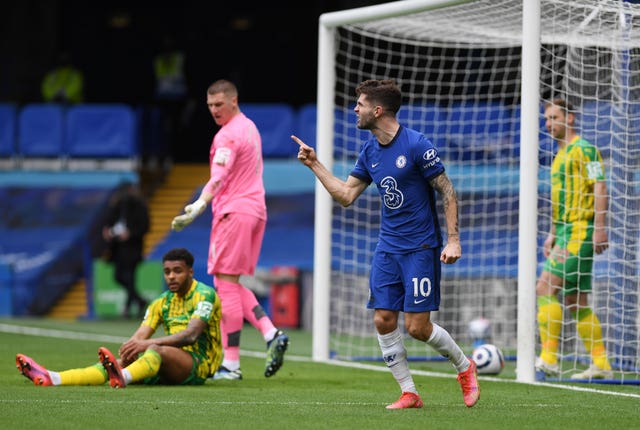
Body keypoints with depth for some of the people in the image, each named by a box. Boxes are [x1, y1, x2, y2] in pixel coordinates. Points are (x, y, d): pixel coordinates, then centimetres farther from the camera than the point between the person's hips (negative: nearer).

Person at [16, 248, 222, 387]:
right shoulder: (161, 303, 17)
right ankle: (51, 379, -35)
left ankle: (122, 378, -70)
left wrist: (149, 343, -31)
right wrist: (128, 349, -19)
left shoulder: (205, 295, -4)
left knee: (158, 350, -36)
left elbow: (190, 335, -20)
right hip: (167, 371, 6)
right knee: (124, 360, -17)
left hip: (199, 364, -6)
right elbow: (139, 336, 5)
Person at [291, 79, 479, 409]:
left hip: (421, 247, -7)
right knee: (383, 320, -3)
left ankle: (464, 366, 18)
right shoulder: (370, 151, 8)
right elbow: (346, 195, 12)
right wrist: (314, 164, 8)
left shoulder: (416, 145, -13)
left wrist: (453, 240, -14)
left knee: (417, 326, -8)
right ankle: (409, 393, 6)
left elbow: (447, 191, -10)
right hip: (387, 248, 7)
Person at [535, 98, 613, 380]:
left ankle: (548, 359, -15)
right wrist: (553, 234, 23)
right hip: (565, 233, 10)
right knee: (576, 302, 7)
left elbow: (600, 190, -16)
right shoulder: (561, 155, 20)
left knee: (546, 289, -15)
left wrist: (600, 228, -23)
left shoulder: (583, 149, -9)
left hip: (580, 232, -10)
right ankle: (601, 365, 9)